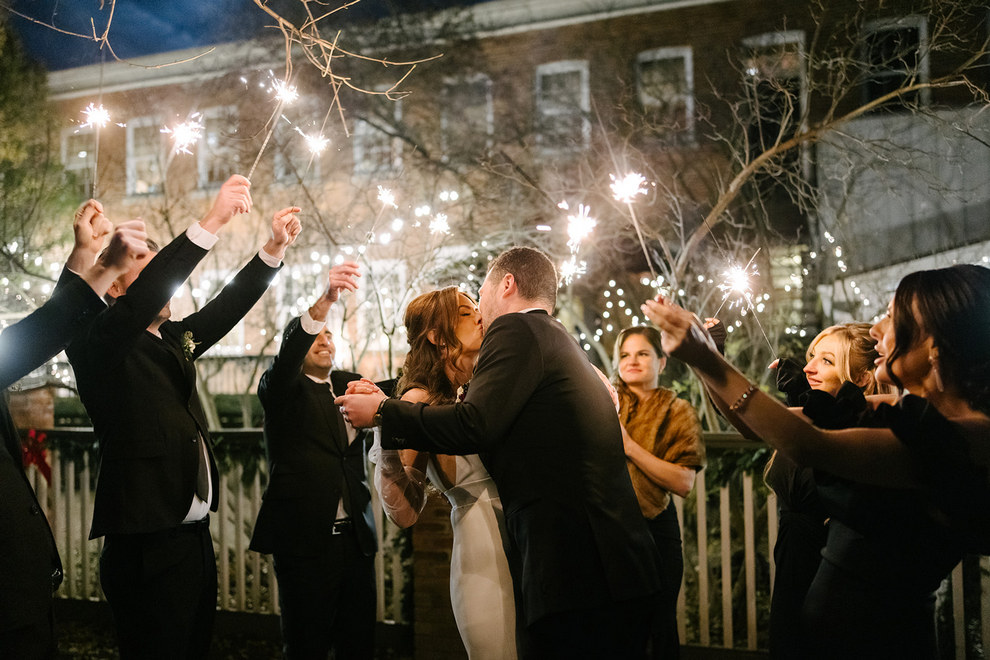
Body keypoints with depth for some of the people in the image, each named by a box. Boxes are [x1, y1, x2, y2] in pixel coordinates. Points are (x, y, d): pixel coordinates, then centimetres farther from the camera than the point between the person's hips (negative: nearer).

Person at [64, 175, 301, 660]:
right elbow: (143, 299, -22)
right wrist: (211, 223, -25)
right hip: (148, 546, -8)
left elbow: (225, 310, 19)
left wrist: (273, 249, 8)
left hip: (194, 535, 8)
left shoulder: (173, 340, 17)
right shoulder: (95, 343, -7)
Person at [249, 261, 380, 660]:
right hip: (304, 538, -4)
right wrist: (323, 303, -36)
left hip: (355, 538, 5)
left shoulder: (348, 385, 18)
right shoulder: (281, 390, 0)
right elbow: (286, 357, -19)